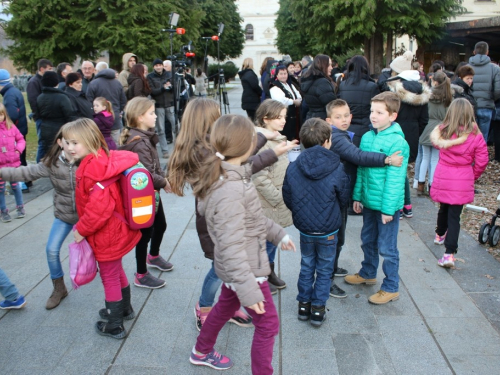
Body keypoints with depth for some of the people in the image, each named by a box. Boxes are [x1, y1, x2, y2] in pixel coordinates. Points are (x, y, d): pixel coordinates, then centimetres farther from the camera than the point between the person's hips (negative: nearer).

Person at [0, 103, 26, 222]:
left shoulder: (11, 126, -2)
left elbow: (20, 139, 7)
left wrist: (19, 149, -9)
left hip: (13, 163, 2)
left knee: (15, 185, 15)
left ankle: (20, 207, 29)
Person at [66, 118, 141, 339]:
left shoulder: (93, 168, -26)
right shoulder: (103, 160, 3)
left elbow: (100, 207, -32)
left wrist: (82, 229, -18)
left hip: (107, 235, -9)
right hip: (117, 229, 9)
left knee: (109, 277, 6)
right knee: (117, 271, 26)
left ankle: (115, 326, 22)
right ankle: (124, 308, 46)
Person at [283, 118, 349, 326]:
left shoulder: (293, 168, -11)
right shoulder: (336, 170, -17)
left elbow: (288, 199, -2)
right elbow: (344, 201, -4)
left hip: (304, 229, 3)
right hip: (328, 231, -2)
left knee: (306, 266, 20)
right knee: (324, 270, 14)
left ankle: (304, 304, 28)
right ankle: (318, 309, 20)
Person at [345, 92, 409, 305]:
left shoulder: (397, 142, -18)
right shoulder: (367, 137, 4)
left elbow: (395, 178, -19)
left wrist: (388, 207, -19)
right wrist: (357, 196, 9)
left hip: (387, 204, -7)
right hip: (368, 201, 7)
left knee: (387, 247, 5)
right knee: (368, 241, 23)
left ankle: (391, 288, 22)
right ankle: (368, 274, 44)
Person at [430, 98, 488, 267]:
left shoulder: (443, 131, -8)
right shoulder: (476, 136, -10)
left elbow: (435, 141, 14)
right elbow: (481, 162, -3)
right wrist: (472, 176, 12)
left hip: (443, 177, 2)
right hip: (463, 180, -2)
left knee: (444, 208, 24)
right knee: (454, 215, 1)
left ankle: (440, 234, 49)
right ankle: (449, 253, -5)